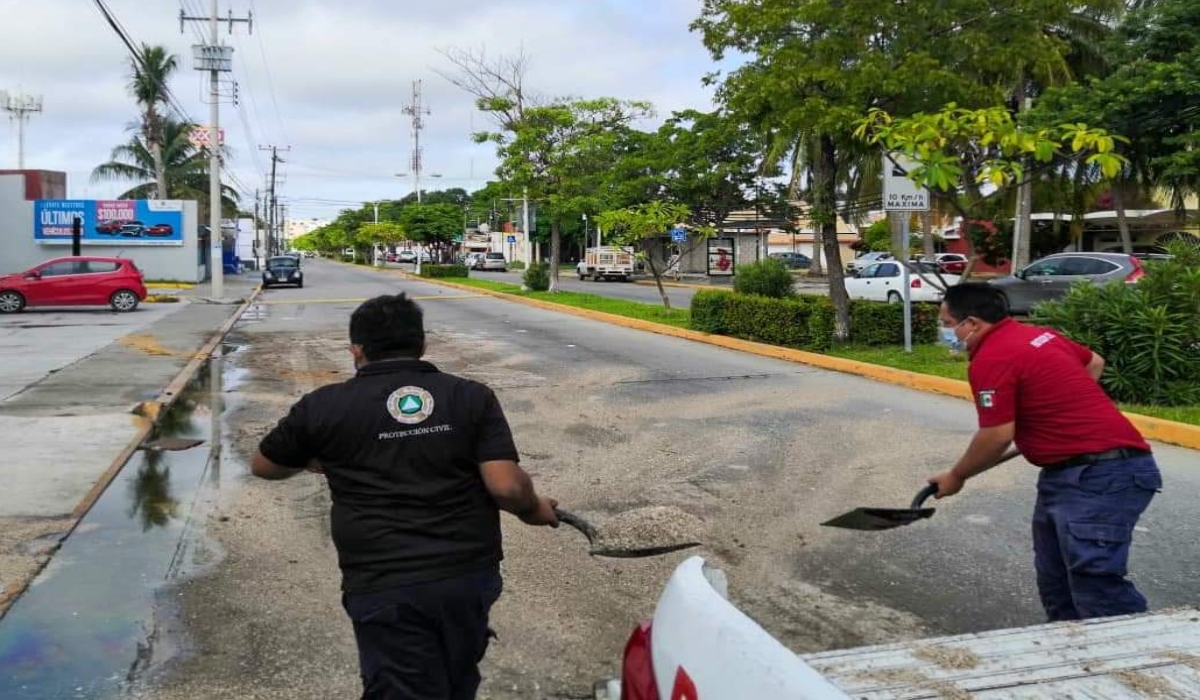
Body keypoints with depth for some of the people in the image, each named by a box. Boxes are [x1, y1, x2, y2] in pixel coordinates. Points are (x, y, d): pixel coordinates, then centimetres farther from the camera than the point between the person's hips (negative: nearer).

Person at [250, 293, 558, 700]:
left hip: (385, 587, -3)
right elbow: (507, 486, -8)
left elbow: (263, 466, 17)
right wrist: (533, 509, 12)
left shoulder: (325, 406, 1)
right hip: (471, 575, 3)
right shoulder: (472, 397, 1)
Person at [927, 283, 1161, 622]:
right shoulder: (1036, 335, 15)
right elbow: (1094, 363, 29)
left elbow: (997, 436, -15)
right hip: (1071, 472, 11)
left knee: (1097, 585, -13)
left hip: (1099, 475, -11)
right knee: (1055, 578, 16)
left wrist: (956, 476, 0)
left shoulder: (990, 359, -15)